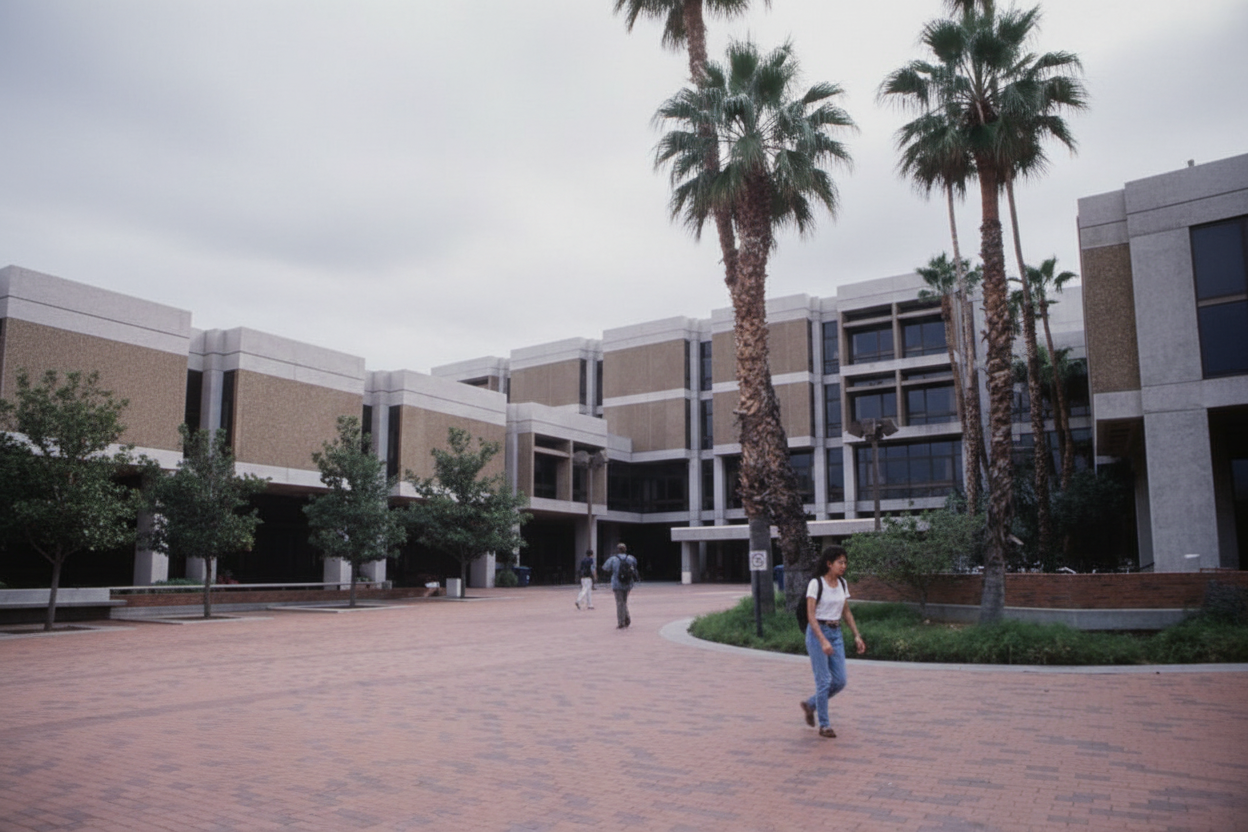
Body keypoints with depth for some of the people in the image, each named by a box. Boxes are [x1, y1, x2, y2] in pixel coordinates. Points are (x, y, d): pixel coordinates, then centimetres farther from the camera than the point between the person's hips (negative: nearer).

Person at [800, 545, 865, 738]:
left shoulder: (842, 584, 7)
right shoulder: (816, 584, -13)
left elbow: (846, 612, 15)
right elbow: (810, 615, -16)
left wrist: (857, 635, 8)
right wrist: (823, 640, -24)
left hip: (836, 633, 7)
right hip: (817, 633, -7)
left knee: (840, 681, 5)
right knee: (824, 680, -4)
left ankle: (810, 704, 27)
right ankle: (824, 725, 10)